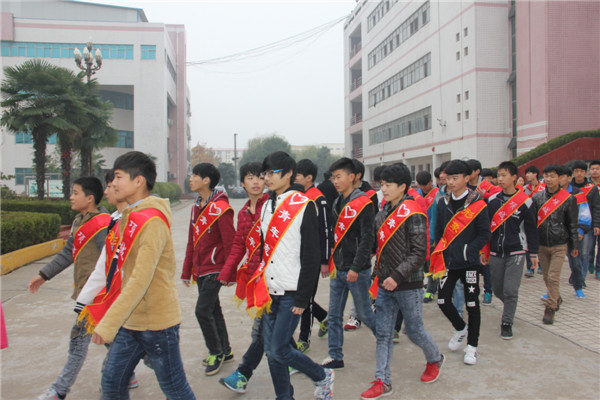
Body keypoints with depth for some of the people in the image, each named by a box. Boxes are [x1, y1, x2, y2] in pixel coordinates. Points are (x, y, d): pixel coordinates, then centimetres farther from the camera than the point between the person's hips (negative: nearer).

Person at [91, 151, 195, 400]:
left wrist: (107, 325, -25)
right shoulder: (129, 217, 9)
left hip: (156, 322, -9)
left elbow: (140, 280, -26)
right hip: (130, 320, 9)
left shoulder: (152, 221, -20)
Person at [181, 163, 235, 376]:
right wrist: (187, 271, 16)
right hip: (200, 269, 9)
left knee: (203, 311, -8)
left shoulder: (220, 208, -16)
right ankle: (225, 350, 29)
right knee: (213, 310, 15)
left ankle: (216, 352, 10)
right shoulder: (197, 207, 11)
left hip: (214, 269, -9)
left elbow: (230, 242, -16)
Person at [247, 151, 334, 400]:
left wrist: (303, 298, -14)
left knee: (279, 350, -4)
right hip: (269, 292, 7)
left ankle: (322, 377, 20)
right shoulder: (267, 206, 12)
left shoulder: (304, 205, -11)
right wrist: (259, 286, 14)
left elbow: (311, 256, -13)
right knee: (271, 351, 10)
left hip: (291, 294, -7)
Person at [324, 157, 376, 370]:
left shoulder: (363, 203, -13)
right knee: (334, 315, 8)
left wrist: (356, 267, -21)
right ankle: (335, 357, 18)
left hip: (357, 271, -7)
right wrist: (330, 262, 13)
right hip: (338, 269, 7)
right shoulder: (337, 203, 11)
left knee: (364, 313, 7)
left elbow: (367, 239, -18)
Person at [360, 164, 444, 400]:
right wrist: (379, 274, 14)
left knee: (414, 331, 10)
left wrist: (397, 276, -24)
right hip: (385, 283, 7)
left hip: (408, 285, -7)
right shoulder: (384, 214, 8)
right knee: (383, 334, 6)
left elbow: (419, 253, -18)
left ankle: (435, 359, 38)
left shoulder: (413, 214, -15)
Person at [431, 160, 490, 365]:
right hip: (448, 262, 4)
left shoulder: (477, 203, -8)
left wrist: (468, 251, -18)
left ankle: (472, 346, 18)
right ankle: (460, 329, 32)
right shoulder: (443, 203, 5)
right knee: (443, 300, 3)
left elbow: (484, 234, -7)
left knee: (472, 303, 3)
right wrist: (438, 258, 6)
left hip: (469, 263, -4)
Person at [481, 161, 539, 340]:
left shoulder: (525, 201, -4)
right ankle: (510, 306, 40)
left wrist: (533, 253, 1)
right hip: (495, 252, 3)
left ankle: (507, 323, 8)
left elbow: (531, 229, 2)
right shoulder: (492, 200, 4)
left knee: (510, 289, -8)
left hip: (516, 253, -3)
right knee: (497, 288, 10)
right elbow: (486, 227, 9)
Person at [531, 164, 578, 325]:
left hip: (559, 245, -3)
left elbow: (572, 224, 2)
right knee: (547, 277, 12)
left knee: (553, 277, -8)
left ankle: (550, 308, 3)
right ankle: (556, 299, 35)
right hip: (542, 244, 3)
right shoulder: (537, 197, 2)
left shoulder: (568, 199, -4)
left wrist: (574, 246, 4)